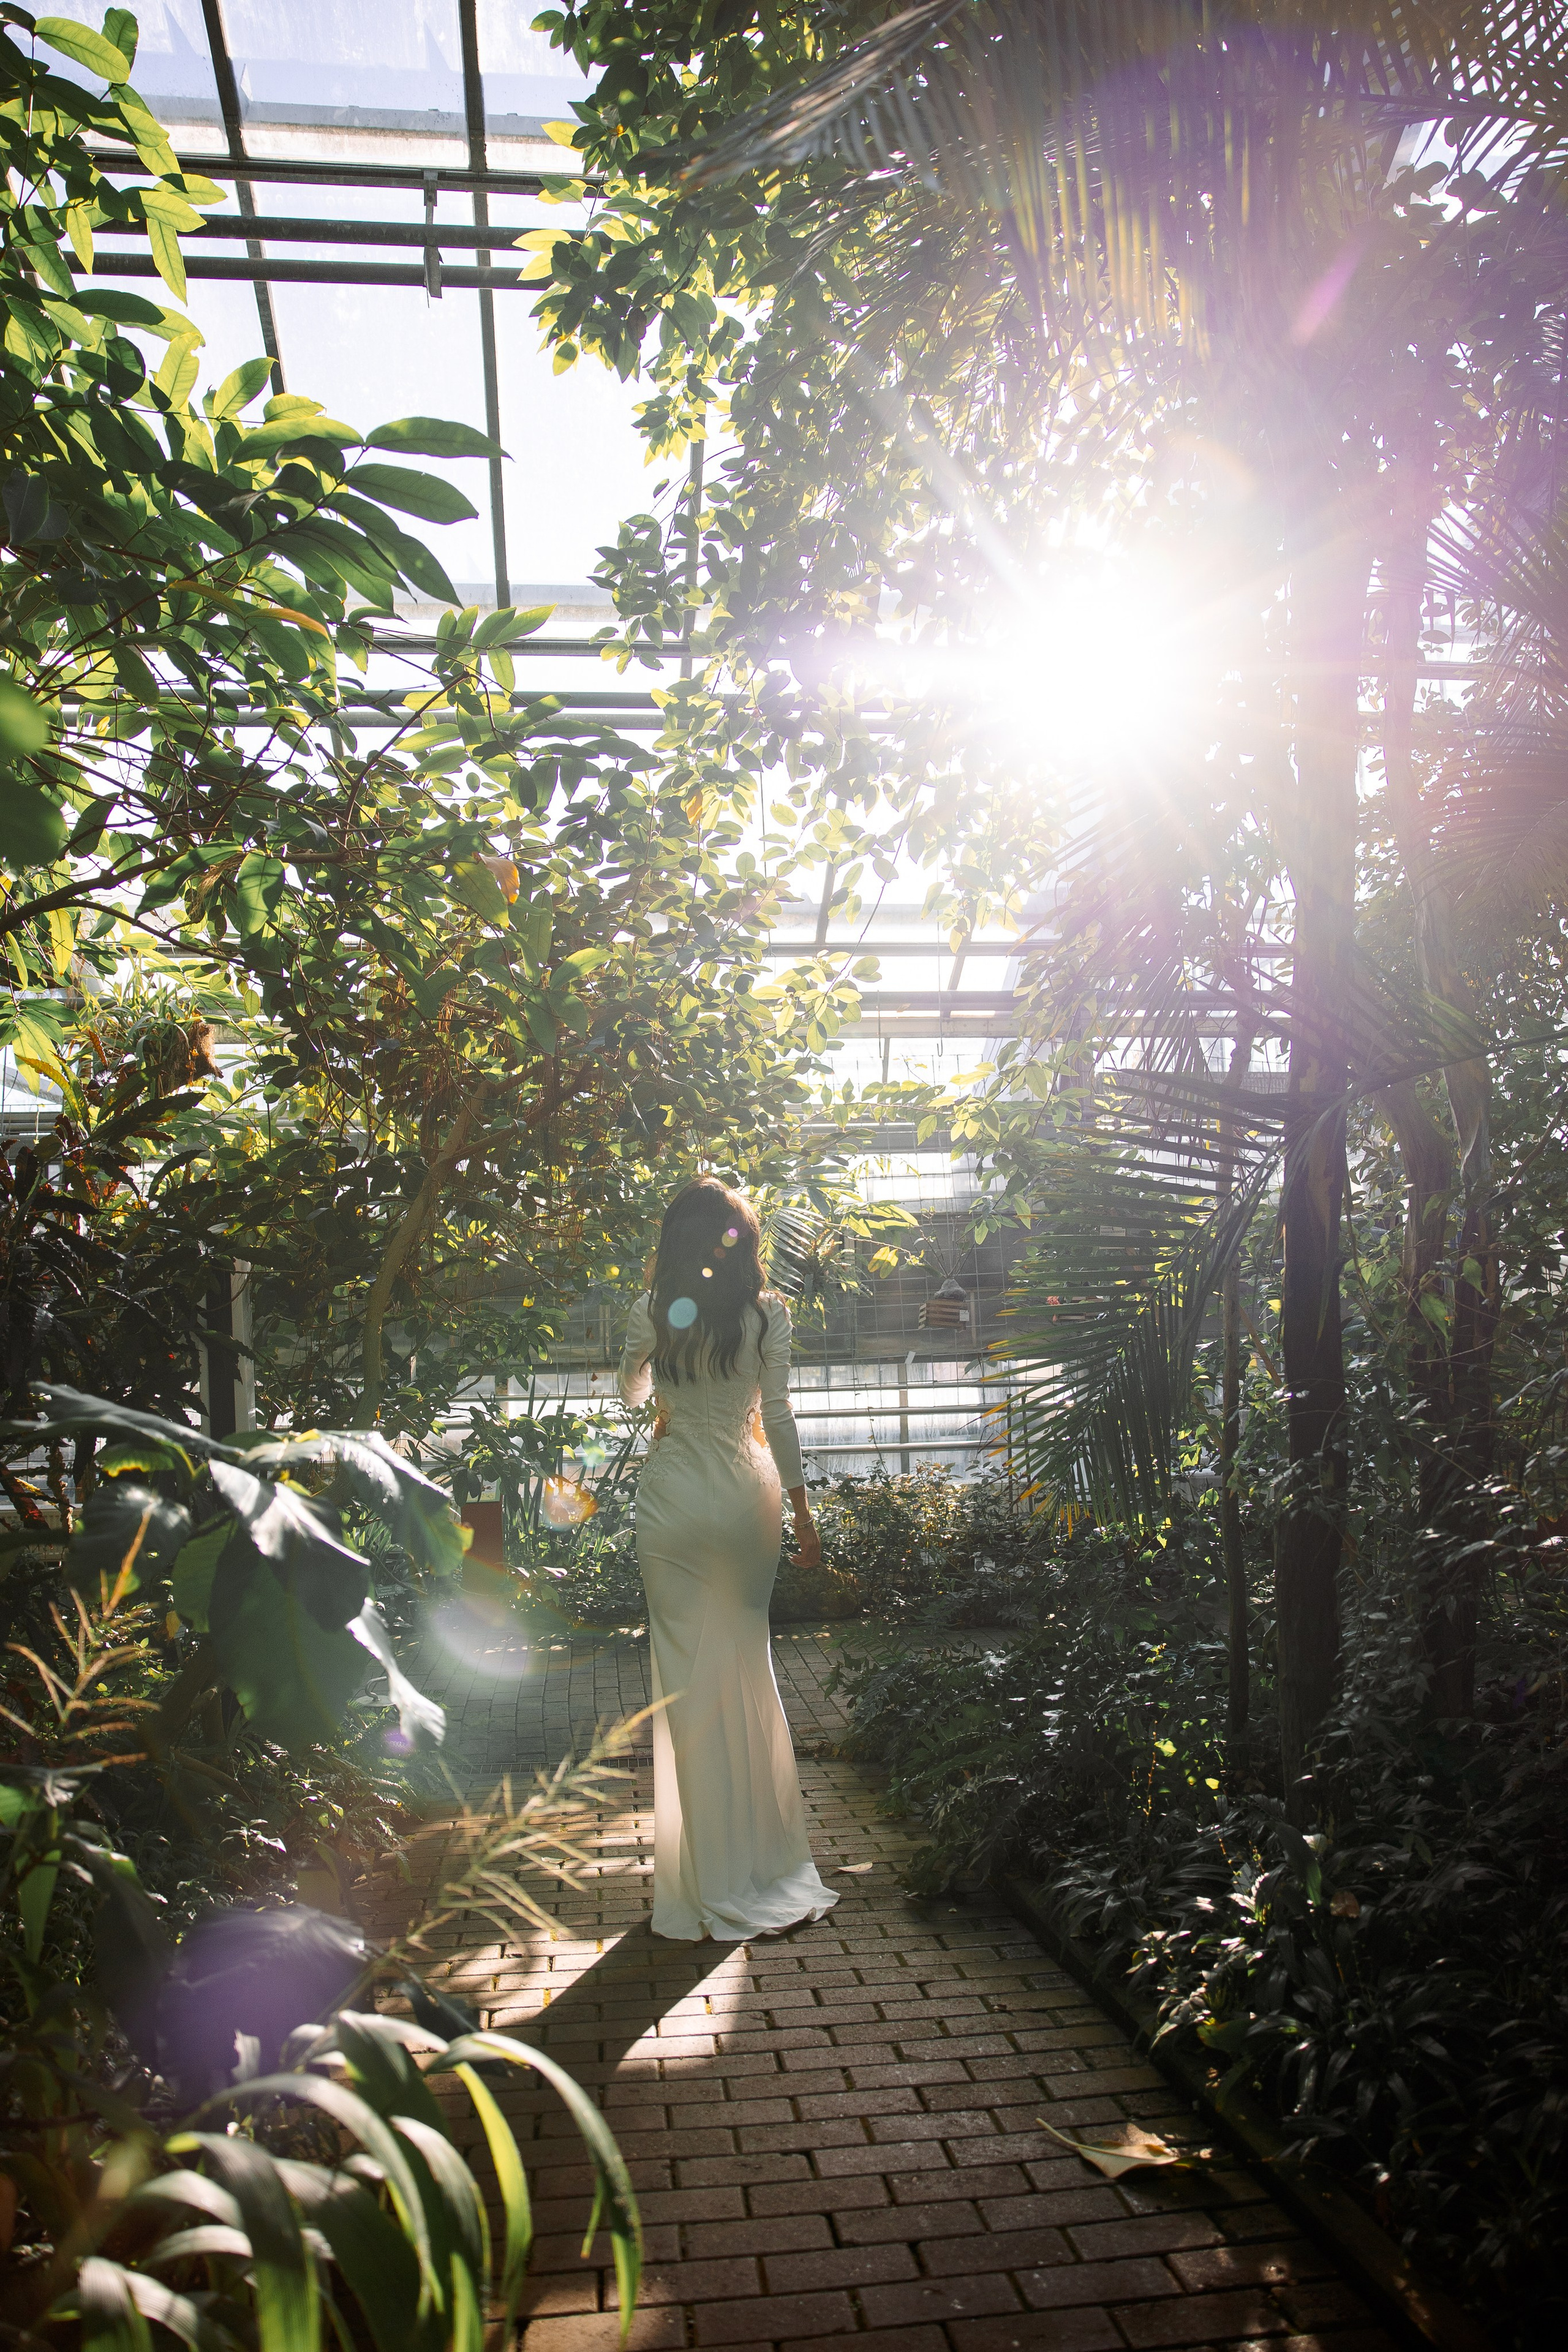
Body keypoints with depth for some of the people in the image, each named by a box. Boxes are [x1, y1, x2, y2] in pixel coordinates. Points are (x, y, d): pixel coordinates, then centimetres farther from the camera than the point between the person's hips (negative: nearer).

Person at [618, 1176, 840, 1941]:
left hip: (674, 1503, -1)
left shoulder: (653, 1314, -4)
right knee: (748, 1670, 15)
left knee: (688, 1680, 7)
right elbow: (777, 1416, -7)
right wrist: (802, 1509, 0)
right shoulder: (767, 1313, -6)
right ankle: (765, 1858, 25)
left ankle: (708, 1882, 15)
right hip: (746, 1499, 1)